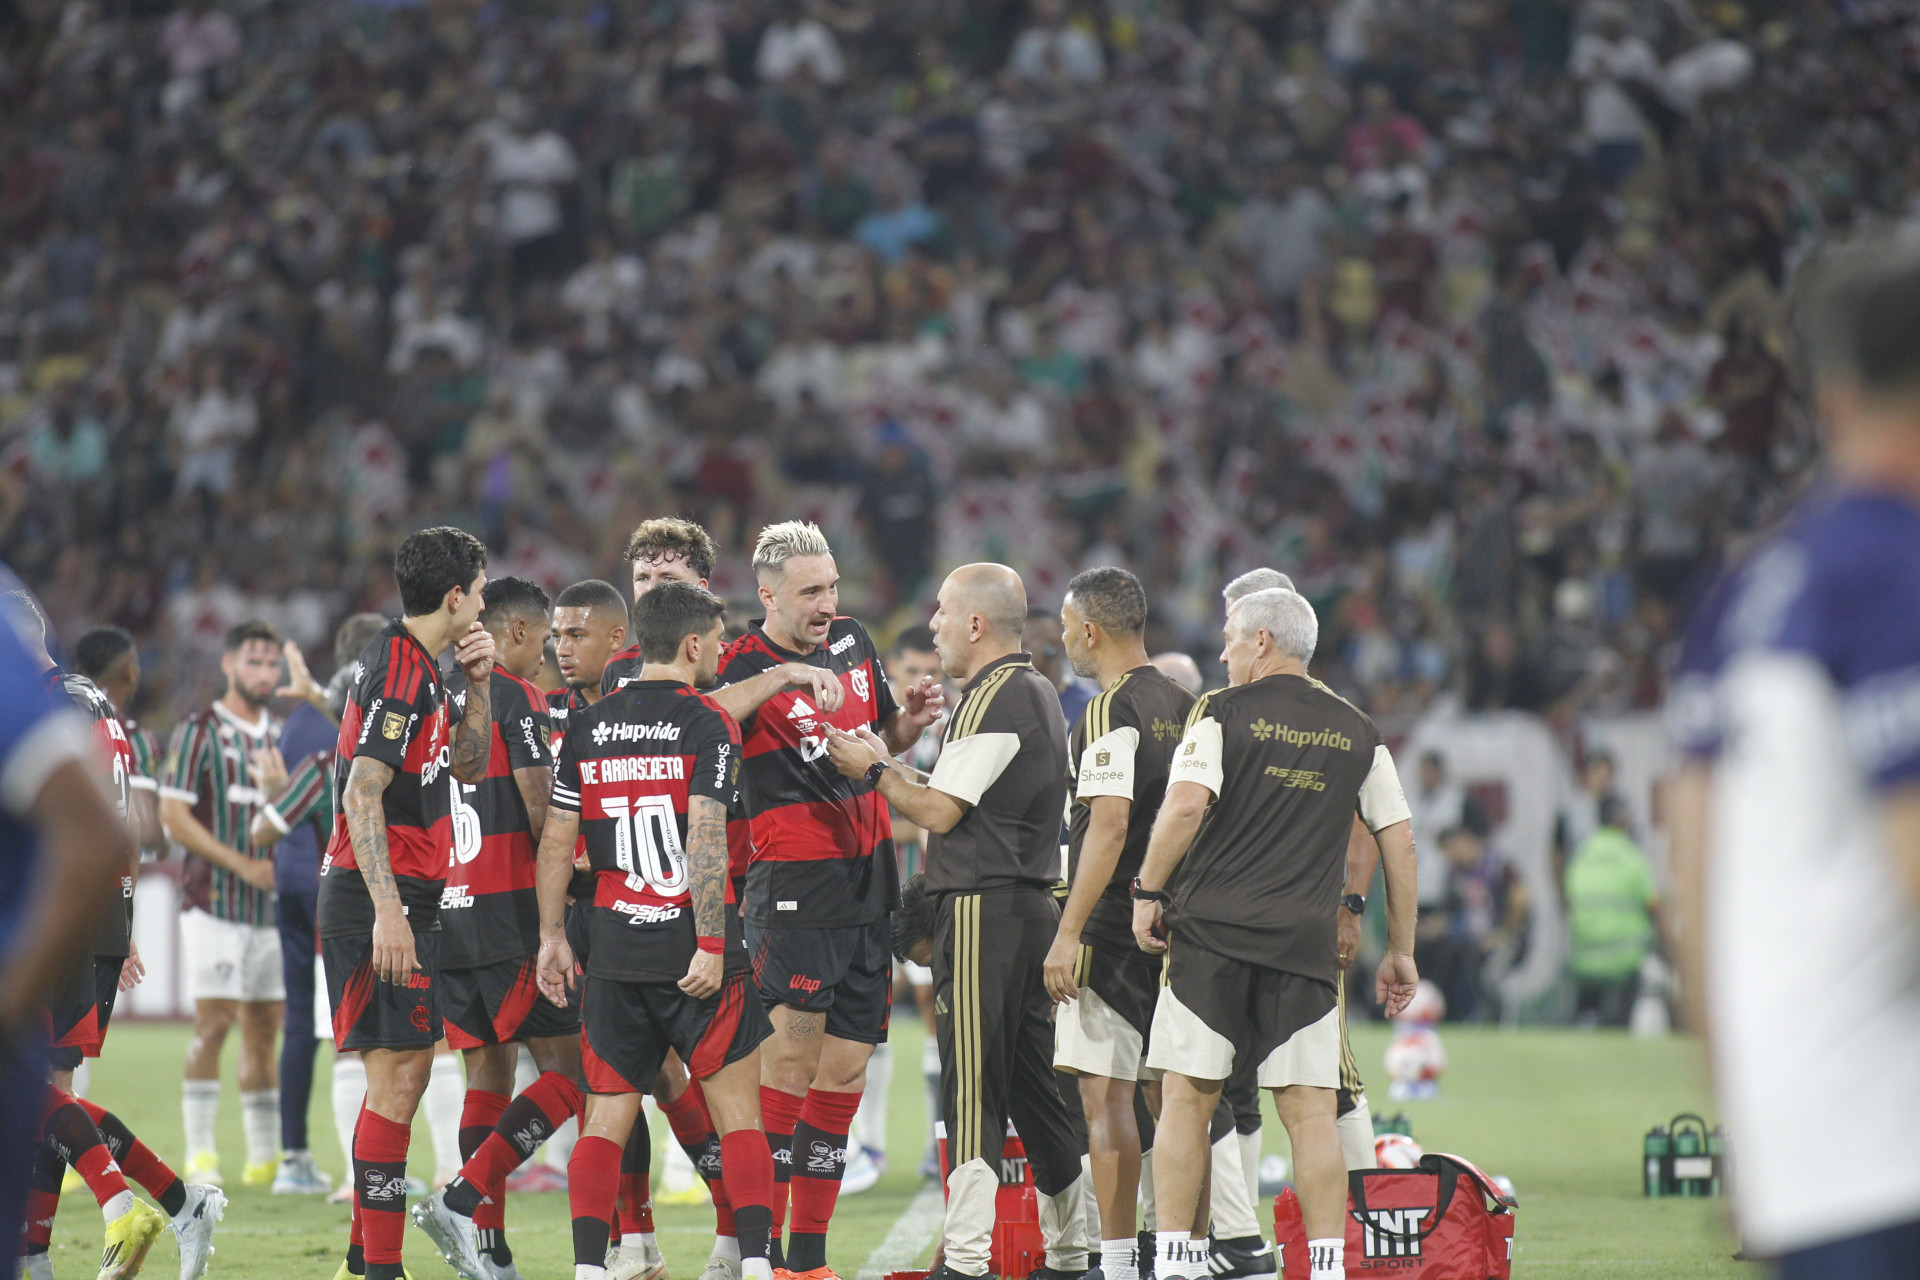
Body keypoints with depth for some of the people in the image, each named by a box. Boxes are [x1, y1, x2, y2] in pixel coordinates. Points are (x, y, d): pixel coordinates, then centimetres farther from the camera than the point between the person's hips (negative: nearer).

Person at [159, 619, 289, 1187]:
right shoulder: (199, 731, -3)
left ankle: (264, 1157, 13)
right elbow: (173, 816, -9)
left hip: (272, 904, 6)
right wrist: (242, 864, -15)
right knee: (213, 1022, -10)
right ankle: (200, 1154, -7)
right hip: (214, 901, -6)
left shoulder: (281, 735, 16)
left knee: (265, 1028, 7)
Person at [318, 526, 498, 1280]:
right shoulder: (399, 671, -15)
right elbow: (361, 794, -22)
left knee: (405, 1074, 13)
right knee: (397, 1075, -11)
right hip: (385, 902, -10)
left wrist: (477, 685, 10)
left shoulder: (419, 669, 16)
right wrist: (387, 911, -27)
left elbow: (467, 765, 26)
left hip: (403, 900, 10)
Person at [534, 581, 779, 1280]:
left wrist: (552, 935, 15)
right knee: (739, 1116, 3)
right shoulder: (708, 723, -7)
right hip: (692, 947, -4)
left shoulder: (588, 728, 8)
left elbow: (556, 842, 8)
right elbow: (705, 842, -16)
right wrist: (711, 945, -16)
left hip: (614, 947, 4)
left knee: (606, 1119, 6)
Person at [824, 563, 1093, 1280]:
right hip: (1033, 904, 10)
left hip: (982, 909, -10)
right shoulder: (1038, 695, 17)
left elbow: (940, 813, -13)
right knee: (1035, 1090, 13)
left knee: (973, 1092, -8)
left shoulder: (993, 701, -13)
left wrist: (875, 772, 1)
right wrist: (890, 769, 21)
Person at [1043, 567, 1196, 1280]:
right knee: (1170, 1094, 11)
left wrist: (1068, 933, -21)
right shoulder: (1183, 706, 13)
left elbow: (1110, 825, -21)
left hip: (1115, 924, -8)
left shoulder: (1112, 711, -12)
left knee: (1105, 1094, -7)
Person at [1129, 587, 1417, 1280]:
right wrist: (1400, 951, 20)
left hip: (1213, 932, -3)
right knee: (1310, 1111, 2)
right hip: (1306, 940, 3)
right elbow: (1399, 842, 13)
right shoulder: (1356, 732, 12)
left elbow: (1186, 805, -14)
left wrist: (1147, 893, -3)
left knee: (1187, 1099, 3)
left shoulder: (1222, 712, 0)